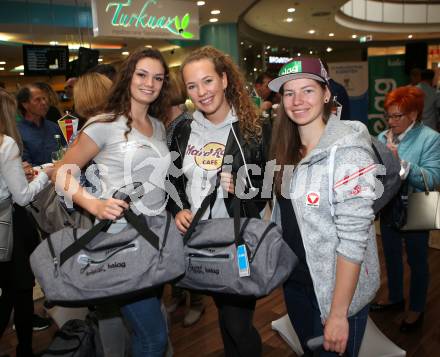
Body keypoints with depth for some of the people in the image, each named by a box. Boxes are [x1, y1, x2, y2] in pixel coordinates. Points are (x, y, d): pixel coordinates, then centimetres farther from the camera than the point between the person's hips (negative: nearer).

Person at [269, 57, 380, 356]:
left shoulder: (346, 149, -21)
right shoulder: (289, 148, 1)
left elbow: (353, 238, -23)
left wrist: (338, 314, -21)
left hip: (337, 290, -6)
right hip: (295, 282, 7)